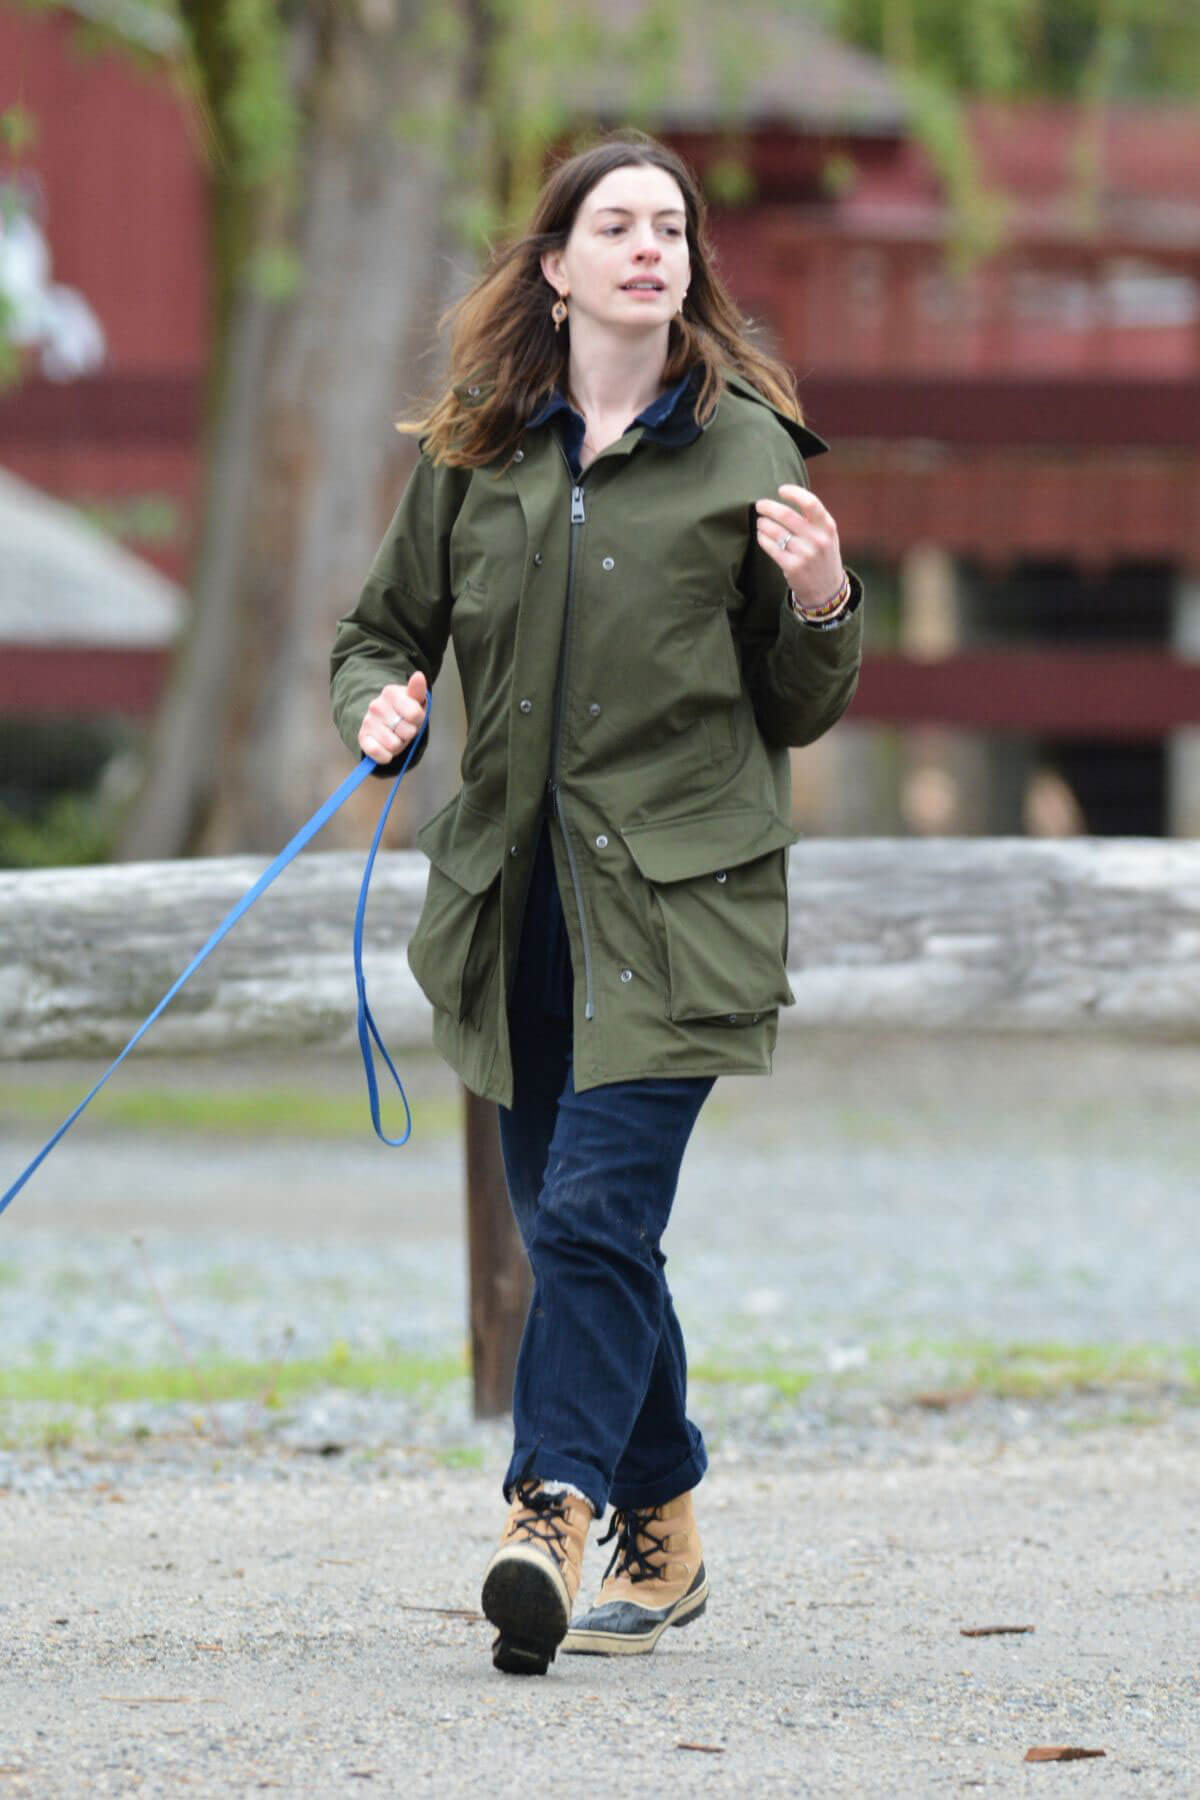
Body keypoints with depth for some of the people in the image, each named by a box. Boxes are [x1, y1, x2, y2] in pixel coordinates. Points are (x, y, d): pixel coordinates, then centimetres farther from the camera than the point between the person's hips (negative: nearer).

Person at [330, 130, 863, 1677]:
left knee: (597, 1213, -16)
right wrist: (377, 707, -3)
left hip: (677, 898, -4)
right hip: (515, 895, 4)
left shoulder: (748, 448, 1)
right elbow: (382, 630, 19)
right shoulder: (474, 450, 7)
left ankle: (552, 1519, -20)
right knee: (571, 1227, 11)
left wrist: (820, 609, -13)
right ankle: (662, 1526, 25)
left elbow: (798, 715, 7)